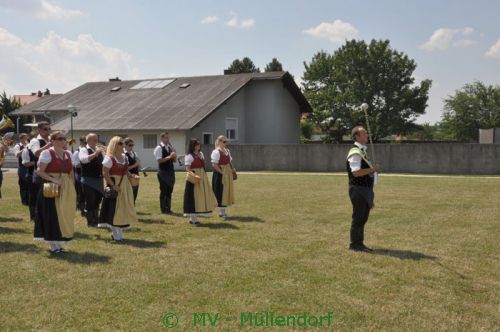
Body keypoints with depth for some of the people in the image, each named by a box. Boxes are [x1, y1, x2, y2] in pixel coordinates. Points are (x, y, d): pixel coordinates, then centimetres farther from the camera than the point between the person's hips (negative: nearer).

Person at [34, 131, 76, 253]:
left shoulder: (68, 154, 11)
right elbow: (40, 171, -11)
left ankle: (60, 243, 18)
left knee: (65, 215, 7)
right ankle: (53, 245, 8)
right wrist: (53, 179, -21)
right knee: (52, 216, -2)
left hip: (67, 189, 6)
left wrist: (72, 190, 9)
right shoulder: (47, 153, -6)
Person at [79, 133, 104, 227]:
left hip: (99, 180, 7)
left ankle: (96, 220, 26)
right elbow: (84, 159, -26)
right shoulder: (84, 150, -6)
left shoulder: (99, 150, 15)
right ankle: (90, 222, 6)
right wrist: (95, 154, -34)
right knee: (90, 202, -2)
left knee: (97, 201, 14)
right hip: (88, 180, -7)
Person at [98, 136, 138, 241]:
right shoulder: (109, 158, -12)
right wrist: (113, 185, -23)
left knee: (123, 208, 10)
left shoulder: (124, 157, 12)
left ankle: (119, 232, 22)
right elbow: (105, 173, -16)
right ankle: (115, 234, 8)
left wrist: (132, 176, 0)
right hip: (114, 186, -8)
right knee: (114, 209, -3)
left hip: (125, 185, 8)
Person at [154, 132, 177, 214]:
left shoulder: (170, 147, 12)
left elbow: (174, 160, 13)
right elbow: (159, 160, -18)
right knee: (163, 191, -1)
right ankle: (163, 209, 7)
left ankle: (168, 208, 18)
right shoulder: (159, 148, -8)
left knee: (169, 191, 10)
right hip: (163, 171, -7)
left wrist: (174, 155, -6)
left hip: (171, 171, 7)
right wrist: (169, 157, -22)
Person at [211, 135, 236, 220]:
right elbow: (214, 165, -20)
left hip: (228, 173, 9)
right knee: (221, 192, -4)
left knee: (227, 191, 13)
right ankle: (222, 211, 3)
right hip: (220, 174, -9)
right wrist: (222, 172, -24)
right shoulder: (216, 152, -14)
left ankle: (223, 210, 23)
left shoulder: (227, 151, 12)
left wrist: (232, 168, 5)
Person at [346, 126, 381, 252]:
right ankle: (355, 244, 5)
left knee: (363, 217, 14)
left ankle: (359, 243, 22)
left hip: (365, 189, 10)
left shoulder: (362, 151, 16)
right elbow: (356, 172, -25)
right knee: (358, 218, -4)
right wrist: (372, 169, -20)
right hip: (358, 189, -10)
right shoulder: (355, 152, -16)